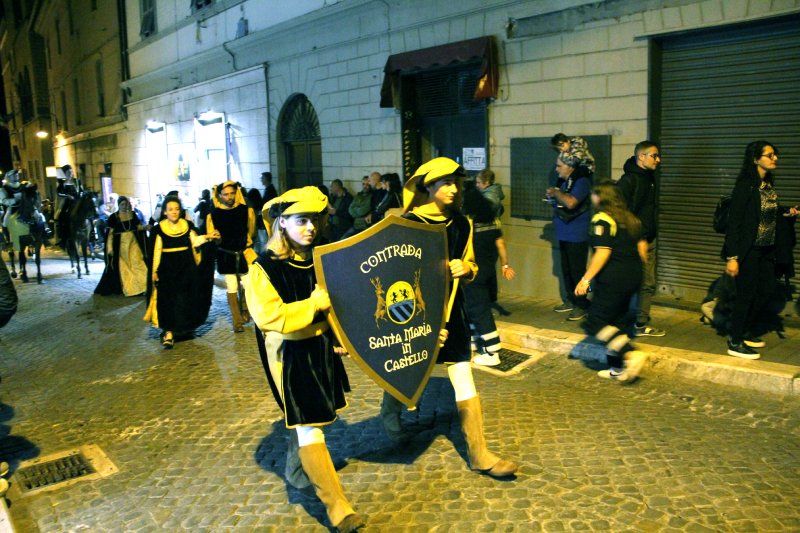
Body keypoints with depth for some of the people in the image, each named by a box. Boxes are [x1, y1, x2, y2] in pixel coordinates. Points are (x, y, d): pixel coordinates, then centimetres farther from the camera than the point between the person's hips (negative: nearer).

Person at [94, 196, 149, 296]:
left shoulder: (132, 214, 6)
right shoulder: (114, 217, -3)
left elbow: (138, 227, 10)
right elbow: (110, 233, -4)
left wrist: (146, 227, -12)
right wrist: (110, 248, -10)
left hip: (133, 244, 2)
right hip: (120, 246, -2)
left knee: (138, 264, -3)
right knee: (122, 267, 4)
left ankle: (142, 287, 2)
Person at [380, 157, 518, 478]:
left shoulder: (461, 224, 2)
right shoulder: (406, 223, -12)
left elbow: (471, 268, 13)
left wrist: (465, 268, -12)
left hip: (451, 309, 3)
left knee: (465, 381, -1)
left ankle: (479, 454, 8)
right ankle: (390, 414, 49)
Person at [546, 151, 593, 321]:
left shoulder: (581, 182, -15)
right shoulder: (566, 181, 12)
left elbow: (570, 202, -30)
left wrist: (556, 192, -15)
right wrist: (553, 197, 3)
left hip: (577, 236, -9)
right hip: (564, 234, 9)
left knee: (577, 271, -3)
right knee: (566, 269, 14)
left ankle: (581, 305, 5)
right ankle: (571, 300, 25)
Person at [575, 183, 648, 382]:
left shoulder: (602, 219, -11)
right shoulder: (631, 218, 14)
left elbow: (603, 252, -19)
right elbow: (642, 248, 15)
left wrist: (586, 279, -17)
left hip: (613, 278, -9)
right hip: (633, 276, 9)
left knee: (595, 323, -4)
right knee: (617, 321, 15)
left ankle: (632, 354, -17)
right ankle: (617, 368, 18)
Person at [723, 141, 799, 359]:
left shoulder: (769, 183, 7)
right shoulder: (746, 185, -17)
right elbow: (734, 222, -18)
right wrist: (732, 257, -21)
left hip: (766, 249, 8)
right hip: (748, 250, -8)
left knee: (766, 290, 14)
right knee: (746, 294, -1)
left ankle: (745, 332, 31)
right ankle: (735, 342, 12)